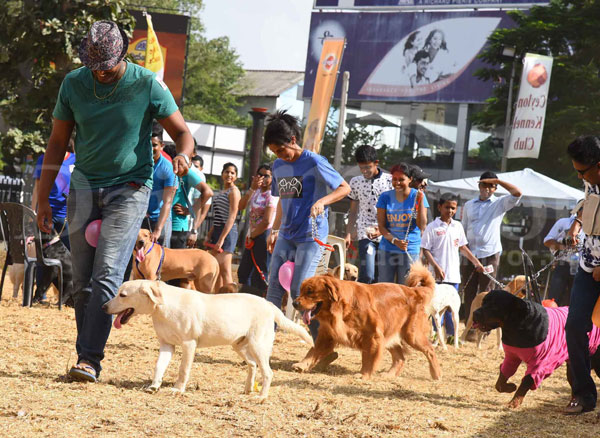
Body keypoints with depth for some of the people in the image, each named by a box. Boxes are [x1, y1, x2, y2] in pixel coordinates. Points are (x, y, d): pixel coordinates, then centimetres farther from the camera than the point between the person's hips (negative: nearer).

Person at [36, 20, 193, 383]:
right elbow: (58, 143, 7)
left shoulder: (148, 85, -9)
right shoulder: (74, 83, 0)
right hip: (84, 186, 4)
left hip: (130, 189, -4)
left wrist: (184, 154, -27)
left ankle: (90, 359, -19)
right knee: (82, 281, 2)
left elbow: (183, 132, -3)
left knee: (107, 273, -16)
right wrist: (44, 198, 4)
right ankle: (88, 352, 11)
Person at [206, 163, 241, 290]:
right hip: (217, 231, 9)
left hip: (227, 232, -9)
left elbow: (232, 216, -14)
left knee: (224, 270, -13)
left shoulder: (233, 191, -7)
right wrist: (209, 235, 16)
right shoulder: (222, 192, 20)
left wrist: (221, 238, -20)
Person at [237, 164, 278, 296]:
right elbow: (241, 206, -1)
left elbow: (266, 221, -21)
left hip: (264, 235, -9)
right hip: (253, 235, 9)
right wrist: (252, 188, -10)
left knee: (260, 274, -6)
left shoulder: (272, 195, -13)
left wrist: (252, 236, -10)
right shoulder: (257, 191, 12)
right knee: (243, 272, 14)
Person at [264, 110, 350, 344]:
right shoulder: (278, 166, 9)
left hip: (311, 236, -7)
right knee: (274, 287, 3)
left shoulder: (314, 162, -11)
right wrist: (275, 230, 17)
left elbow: (345, 188, -9)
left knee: (300, 292, -11)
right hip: (287, 235, 7)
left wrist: (322, 201, -25)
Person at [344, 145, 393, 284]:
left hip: (386, 235, 0)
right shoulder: (355, 182, 10)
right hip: (365, 235, 0)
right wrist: (348, 234, 10)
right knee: (367, 275, -15)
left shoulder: (390, 180, 2)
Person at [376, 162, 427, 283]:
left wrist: (420, 202, -16)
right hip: (387, 249, 2)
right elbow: (381, 226, 1)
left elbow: (422, 226, -7)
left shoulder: (417, 196, -1)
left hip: (410, 250, -2)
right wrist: (394, 240, -15)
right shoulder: (385, 197, 3)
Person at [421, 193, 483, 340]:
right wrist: (436, 267, -16)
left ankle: (452, 334, 14)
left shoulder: (457, 226, 11)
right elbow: (426, 250, -6)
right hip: (438, 274, -5)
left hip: (454, 273, 5)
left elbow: (462, 247, 21)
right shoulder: (432, 227, -5)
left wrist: (476, 262, 19)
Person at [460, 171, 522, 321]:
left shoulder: (500, 204, 5)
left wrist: (497, 181, -11)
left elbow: (517, 193, -11)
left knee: (485, 292, -2)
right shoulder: (469, 205, 15)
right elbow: (463, 228, 17)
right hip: (470, 253, 3)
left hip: (489, 253, -3)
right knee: (468, 291, 3)